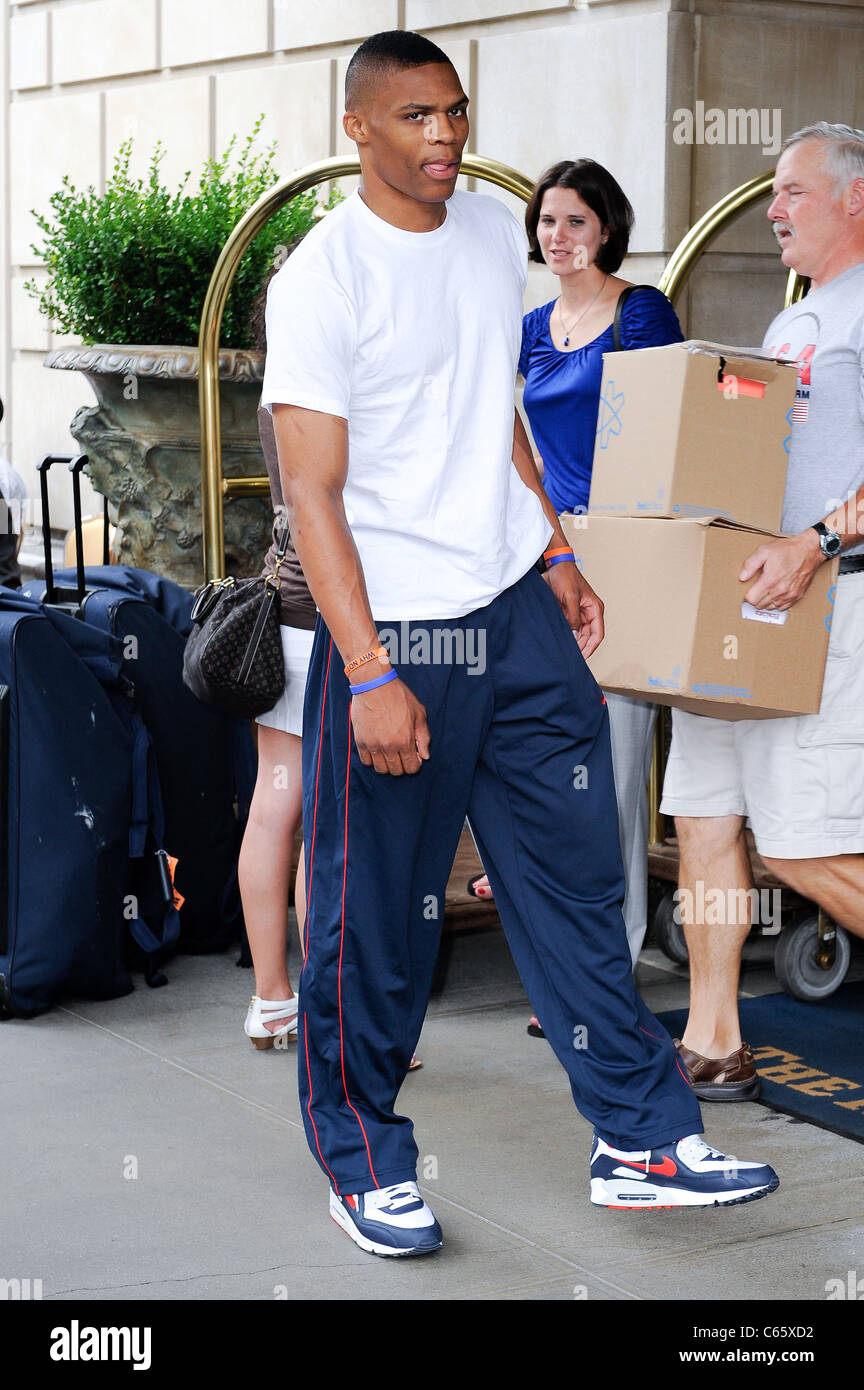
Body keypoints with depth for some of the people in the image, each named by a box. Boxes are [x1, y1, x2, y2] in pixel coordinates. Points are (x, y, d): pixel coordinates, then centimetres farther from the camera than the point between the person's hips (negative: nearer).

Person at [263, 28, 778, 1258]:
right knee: (378, 915, 3)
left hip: (517, 611, 6)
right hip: (395, 628, -6)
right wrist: (368, 677, -21)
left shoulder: (497, 234, 9)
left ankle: (643, 1141, 20)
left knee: (579, 878, 9)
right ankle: (362, 1157, 22)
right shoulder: (321, 277, -12)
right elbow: (312, 494, -16)